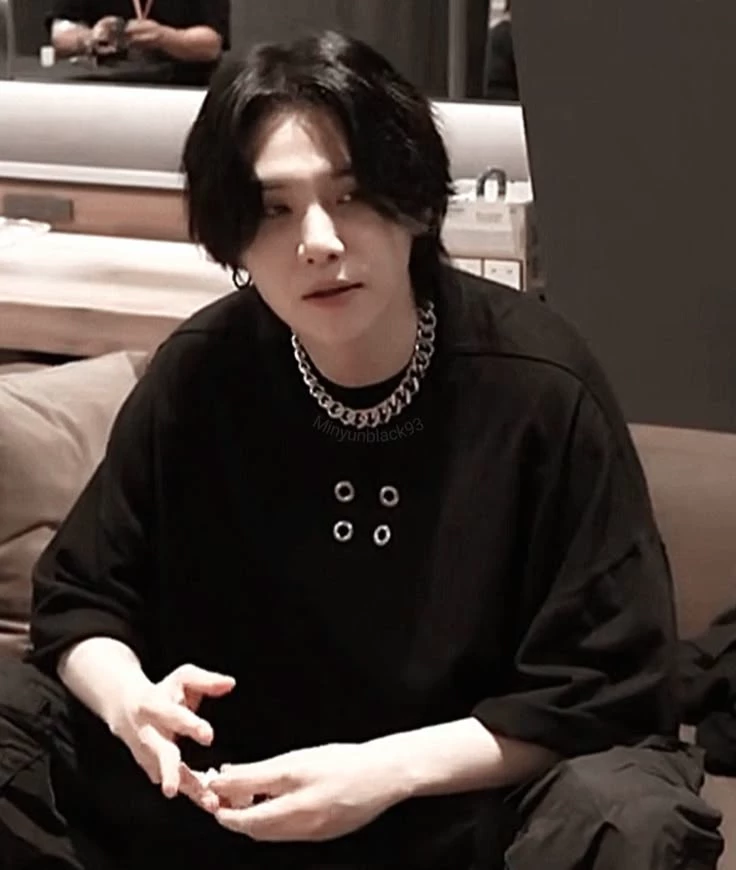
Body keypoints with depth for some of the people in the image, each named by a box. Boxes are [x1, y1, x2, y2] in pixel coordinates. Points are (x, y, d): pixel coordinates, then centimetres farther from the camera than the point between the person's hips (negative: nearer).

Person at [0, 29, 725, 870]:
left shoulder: (537, 383, -18)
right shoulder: (198, 375, -7)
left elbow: (608, 686, -15)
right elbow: (77, 596, 3)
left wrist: (390, 771, -27)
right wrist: (129, 700, -21)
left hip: (471, 800, -3)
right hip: (244, 788, 4)